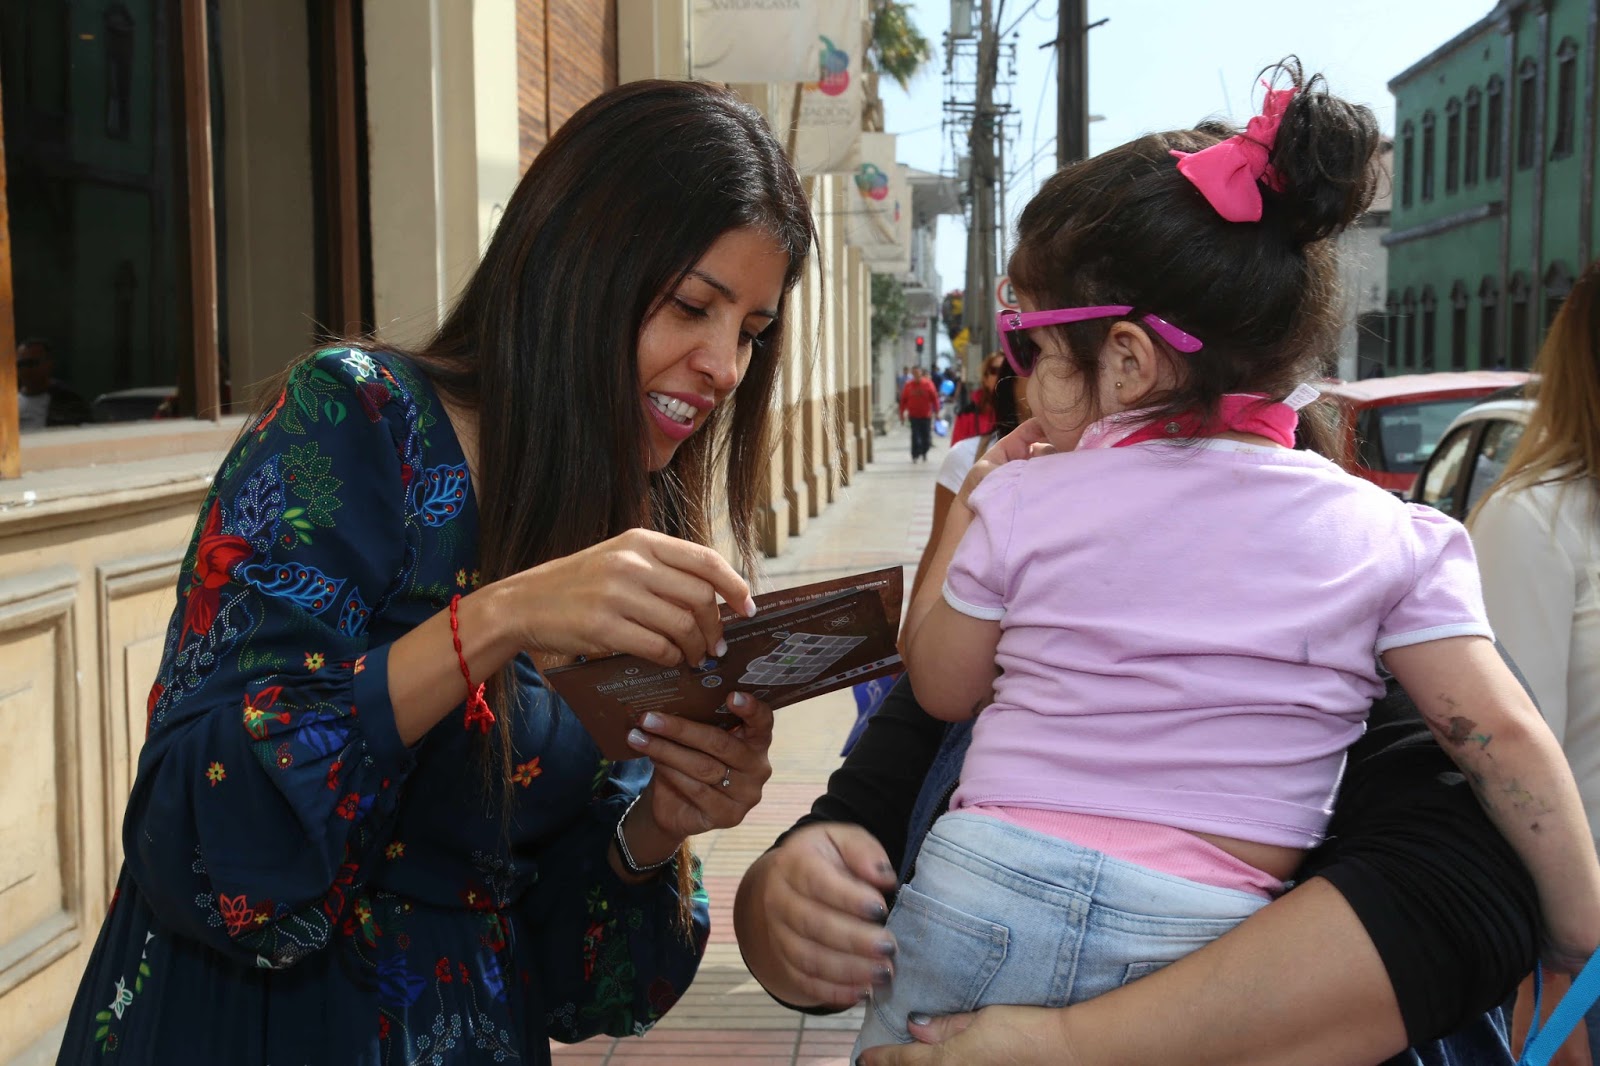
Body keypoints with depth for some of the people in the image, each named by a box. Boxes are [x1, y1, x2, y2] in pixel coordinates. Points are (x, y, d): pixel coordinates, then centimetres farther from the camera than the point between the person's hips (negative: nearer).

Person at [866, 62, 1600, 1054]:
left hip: (981, 894, 0)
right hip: (1194, 944, 1)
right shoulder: (1387, 536, -1)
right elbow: (1505, 735, -3)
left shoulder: (1023, 504, -3)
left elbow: (942, 690, 10)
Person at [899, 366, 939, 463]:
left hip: (926, 415, 0)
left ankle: (924, 452, 29)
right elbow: (903, 400, 4)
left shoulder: (928, 384, -4)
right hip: (914, 416, 0)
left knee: (926, 435, 7)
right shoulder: (908, 385, 0)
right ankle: (915, 455, 0)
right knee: (915, 436, -5)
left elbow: (934, 398, -1)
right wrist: (902, 413, 3)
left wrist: (936, 412, -1)